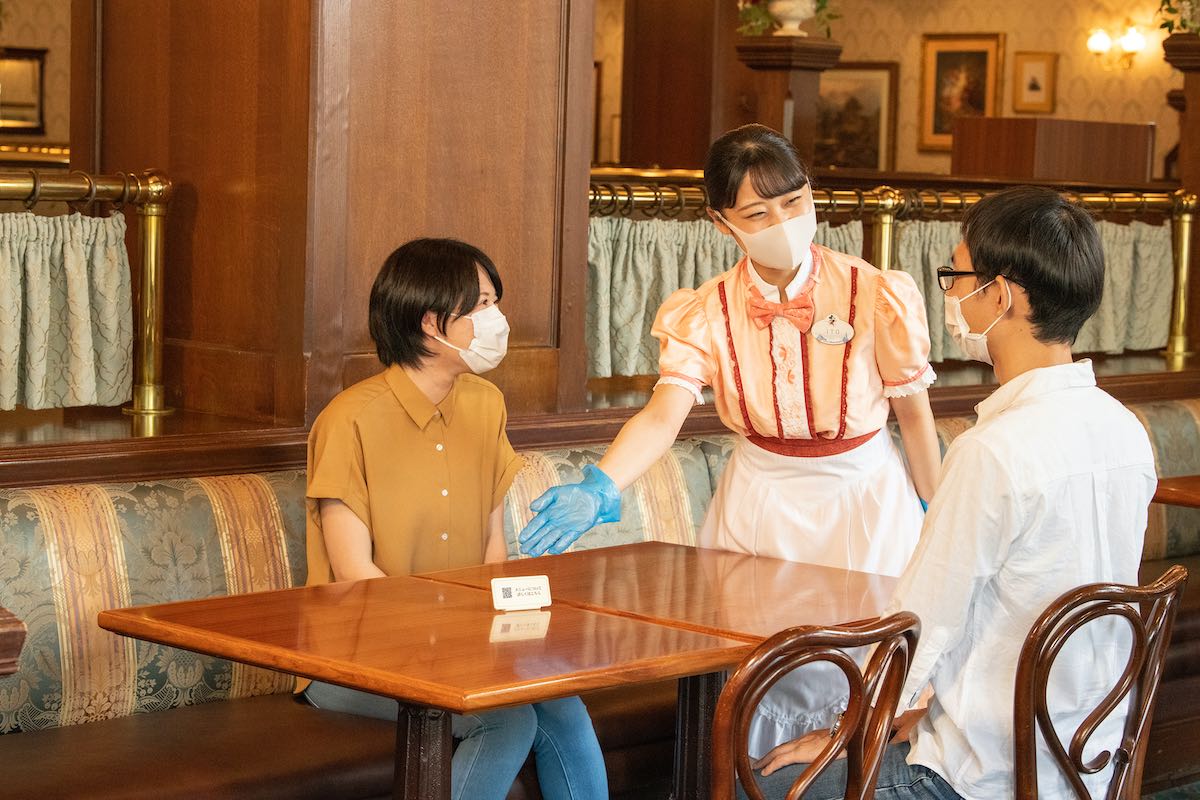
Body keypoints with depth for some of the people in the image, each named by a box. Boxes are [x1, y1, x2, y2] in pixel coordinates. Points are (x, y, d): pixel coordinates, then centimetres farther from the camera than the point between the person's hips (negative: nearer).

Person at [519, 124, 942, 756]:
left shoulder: (876, 296, -12)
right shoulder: (708, 314, -9)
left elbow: (914, 413, 0)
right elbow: (662, 417, -23)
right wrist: (597, 490, -41)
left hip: (863, 497, -1)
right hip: (758, 502, 2)